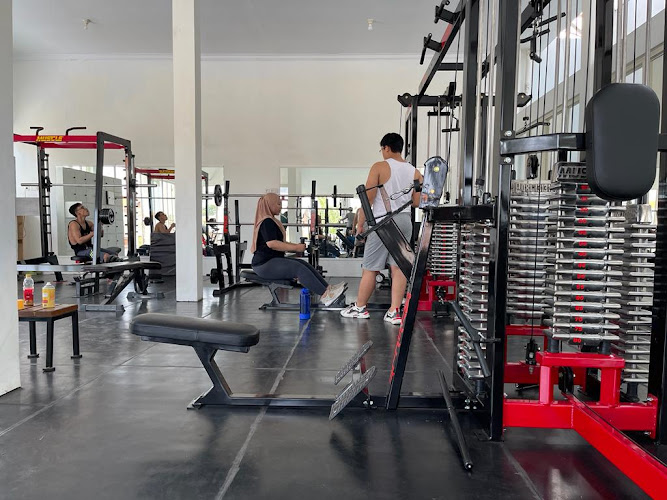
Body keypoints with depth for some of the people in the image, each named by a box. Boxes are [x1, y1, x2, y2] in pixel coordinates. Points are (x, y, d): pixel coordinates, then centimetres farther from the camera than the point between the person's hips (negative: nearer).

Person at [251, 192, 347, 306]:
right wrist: (295, 248, -21)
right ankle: (325, 295, -25)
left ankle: (328, 288, -8)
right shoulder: (266, 222, -15)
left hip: (272, 260, 10)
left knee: (304, 264, -3)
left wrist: (296, 245, 12)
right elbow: (271, 244, -25)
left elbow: (279, 241, 26)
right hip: (265, 264, -10)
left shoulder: (270, 221, 20)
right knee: (299, 268, -22)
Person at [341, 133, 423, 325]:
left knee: (370, 268, 5)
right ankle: (394, 312, 3)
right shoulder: (414, 171, 9)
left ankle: (359, 307, 16)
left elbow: (368, 198, -9)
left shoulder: (379, 167, -5)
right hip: (405, 221, 5)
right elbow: (417, 201, 7)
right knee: (399, 267, 4)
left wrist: (360, 223, -1)